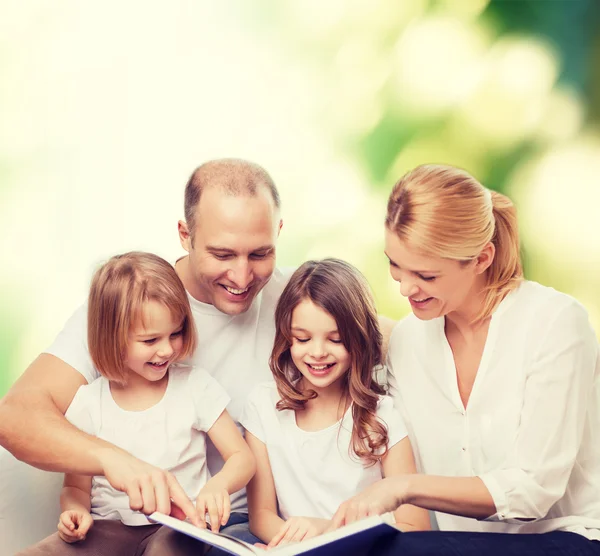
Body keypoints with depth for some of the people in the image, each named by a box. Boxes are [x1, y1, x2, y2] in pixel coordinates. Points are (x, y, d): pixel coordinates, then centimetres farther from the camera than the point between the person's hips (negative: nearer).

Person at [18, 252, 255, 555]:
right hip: (109, 527, 2)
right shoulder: (87, 403, 1)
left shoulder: (195, 385, 1)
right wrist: (75, 512, -14)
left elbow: (242, 458, 0)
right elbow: (76, 486, 10)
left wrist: (217, 485, -23)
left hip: (176, 526, -2)